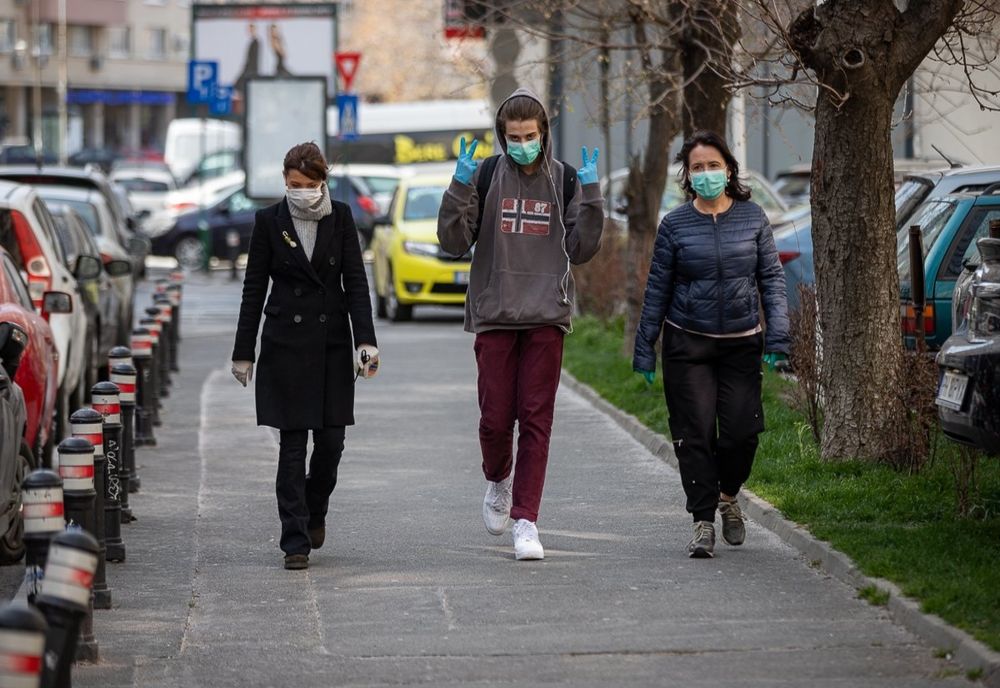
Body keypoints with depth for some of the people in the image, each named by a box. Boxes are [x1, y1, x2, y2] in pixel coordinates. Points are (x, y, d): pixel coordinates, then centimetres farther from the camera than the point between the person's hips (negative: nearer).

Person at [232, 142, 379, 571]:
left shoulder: (340, 218, 3)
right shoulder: (269, 221, 0)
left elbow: (356, 281, 1)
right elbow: (254, 289, 3)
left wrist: (366, 341, -9)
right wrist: (243, 352, 2)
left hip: (332, 342, 2)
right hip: (286, 342, -2)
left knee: (331, 439, 3)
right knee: (292, 443, -5)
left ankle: (315, 509, 31)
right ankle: (295, 540, -3)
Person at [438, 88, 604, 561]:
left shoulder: (563, 180, 6)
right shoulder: (486, 176, 2)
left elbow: (581, 249, 3)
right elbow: (454, 241, -2)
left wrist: (589, 194, -8)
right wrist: (460, 186, -14)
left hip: (546, 315, 1)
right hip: (494, 314, 0)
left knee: (536, 418, -3)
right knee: (496, 416, 0)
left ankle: (525, 520, -1)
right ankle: (498, 480, 31)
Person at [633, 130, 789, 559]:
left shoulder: (752, 218, 3)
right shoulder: (675, 225, 1)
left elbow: (772, 277, 5)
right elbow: (657, 289, 5)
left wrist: (777, 335, -4)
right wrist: (644, 347, 3)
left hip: (741, 345, 1)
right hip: (687, 345, -1)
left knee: (742, 430, -5)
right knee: (694, 434, -5)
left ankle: (728, 496, 24)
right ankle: (704, 523, 2)